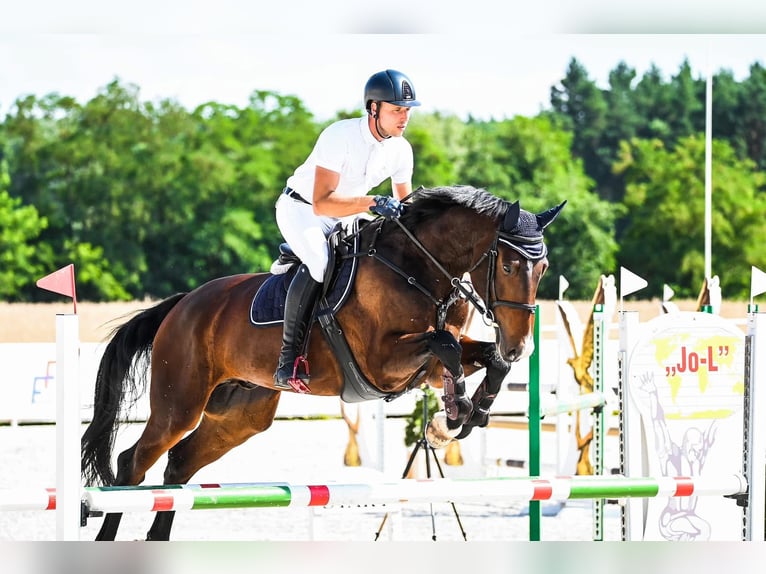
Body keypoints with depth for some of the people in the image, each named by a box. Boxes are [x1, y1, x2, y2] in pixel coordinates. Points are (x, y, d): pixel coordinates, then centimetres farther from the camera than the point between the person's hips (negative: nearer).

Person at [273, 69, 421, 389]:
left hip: (345, 217, 8)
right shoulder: (340, 136, -29)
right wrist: (372, 203, -46)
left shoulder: (401, 149, -8)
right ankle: (287, 361, -34)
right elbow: (322, 203, -36)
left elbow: (404, 204, 8)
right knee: (318, 261, -34)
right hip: (300, 208, -8)